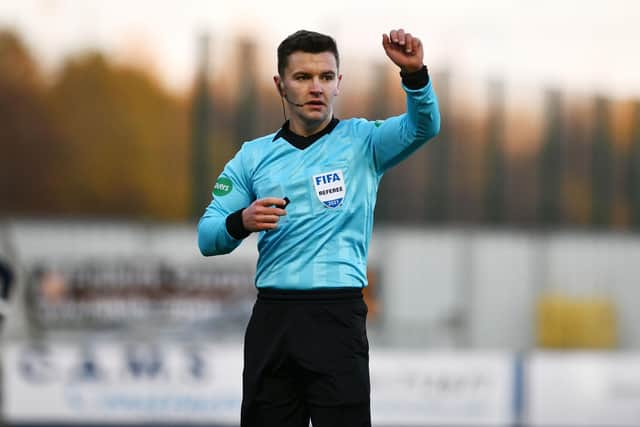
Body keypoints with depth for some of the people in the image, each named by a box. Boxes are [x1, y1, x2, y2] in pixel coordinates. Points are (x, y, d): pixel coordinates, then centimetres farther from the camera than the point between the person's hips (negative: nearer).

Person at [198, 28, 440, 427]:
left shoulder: (362, 142, 7)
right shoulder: (254, 157, 12)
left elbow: (423, 126, -12)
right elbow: (207, 237, 9)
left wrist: (414, 72, -30)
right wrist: (241, 223, -14)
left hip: (338, 316, -3)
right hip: (272, 318, 3)